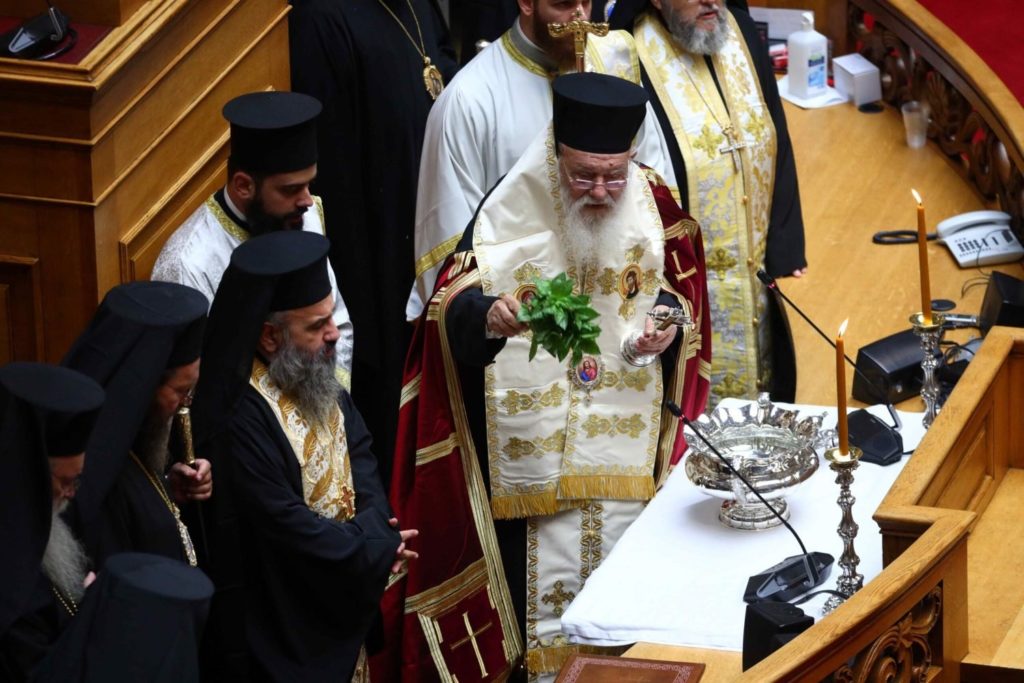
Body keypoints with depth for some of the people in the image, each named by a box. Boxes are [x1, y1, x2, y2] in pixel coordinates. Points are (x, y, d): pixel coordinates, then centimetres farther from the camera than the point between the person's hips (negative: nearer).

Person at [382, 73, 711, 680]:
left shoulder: (651, 202, -4)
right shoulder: (511, 213, -16)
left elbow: (679, 282, 12)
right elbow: (453, 301, -25)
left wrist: (669, 316, -11)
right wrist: (487, 316, -48)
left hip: (627, 433, 3)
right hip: (535, 441, -3)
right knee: (546, 590, 1)